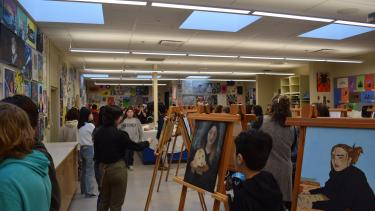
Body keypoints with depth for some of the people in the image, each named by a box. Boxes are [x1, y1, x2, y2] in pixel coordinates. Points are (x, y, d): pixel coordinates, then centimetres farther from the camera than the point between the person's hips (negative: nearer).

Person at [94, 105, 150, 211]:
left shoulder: (97, 132, -2)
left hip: (103, 168, 6)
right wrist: (147, 143, 10)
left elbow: (96, 152, 6)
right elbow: (135, 146, -8)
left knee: (104, 200, 22)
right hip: (117, 168, -6)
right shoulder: (119, 134, -19)